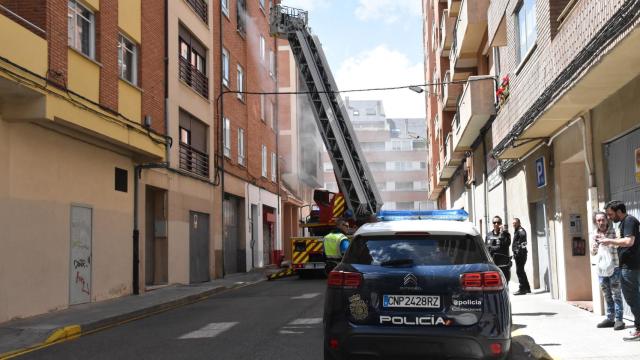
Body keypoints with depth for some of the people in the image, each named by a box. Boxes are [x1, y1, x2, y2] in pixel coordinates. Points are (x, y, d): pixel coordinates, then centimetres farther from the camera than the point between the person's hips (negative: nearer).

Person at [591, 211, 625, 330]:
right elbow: (593, 253, 10)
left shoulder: (614, 232, -7)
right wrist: (595, 243, -10)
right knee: (607, 296, 12)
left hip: (614, 267, -5)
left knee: (616, 295, -3)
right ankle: (610, 318, 20)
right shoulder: (595, 235, 7)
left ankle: (619, 319, 1)